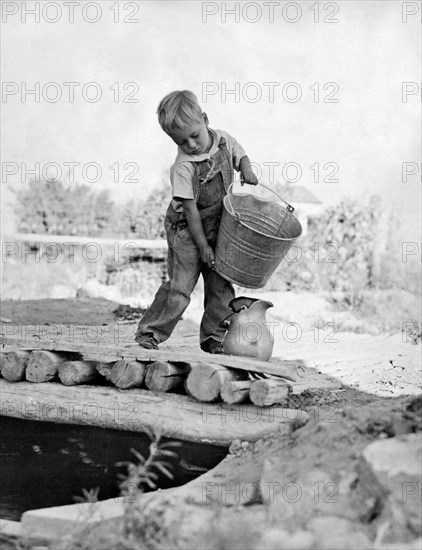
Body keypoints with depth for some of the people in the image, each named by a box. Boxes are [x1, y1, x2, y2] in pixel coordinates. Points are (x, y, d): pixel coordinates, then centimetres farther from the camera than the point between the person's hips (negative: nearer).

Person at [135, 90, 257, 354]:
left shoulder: (224, 140, -5)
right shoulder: (183, 168, -22)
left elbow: (241, 157, 17)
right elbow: (191, 209, -19)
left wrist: (246, 170, -7)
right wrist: (202, 246, -17)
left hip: (219, 228, 6)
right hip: (187, 230, -5)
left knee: (222, 287, 4)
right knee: (180, 287, -11)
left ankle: (213, 339, 16)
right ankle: (148, 333, 1)